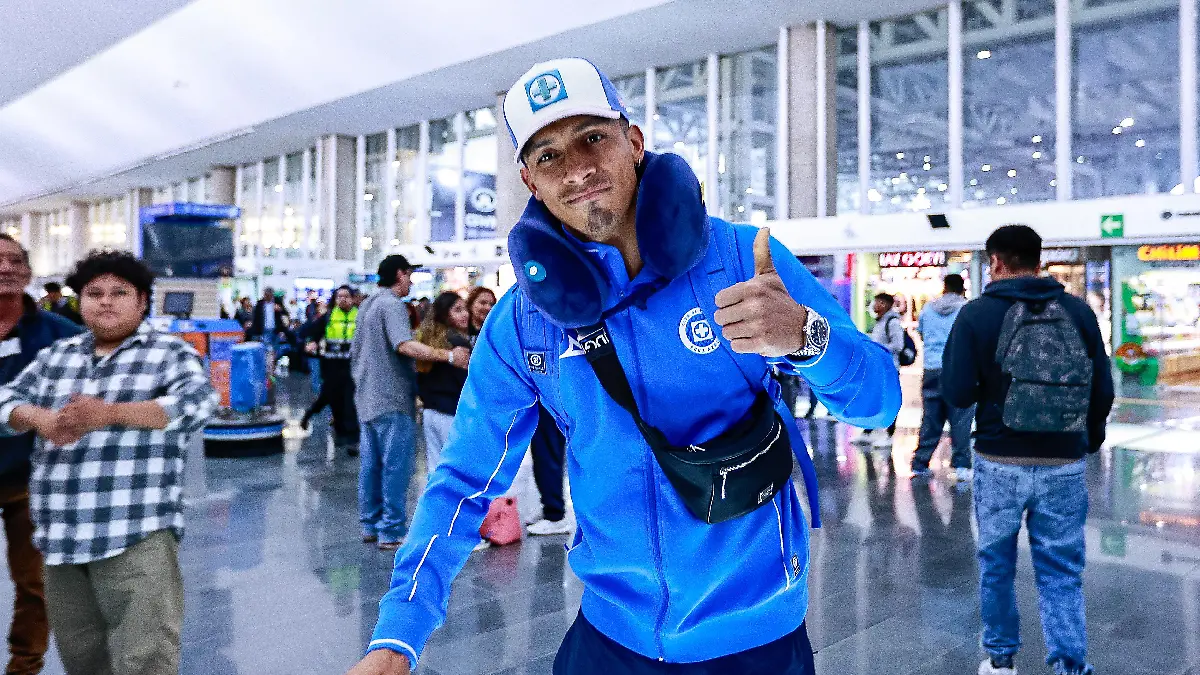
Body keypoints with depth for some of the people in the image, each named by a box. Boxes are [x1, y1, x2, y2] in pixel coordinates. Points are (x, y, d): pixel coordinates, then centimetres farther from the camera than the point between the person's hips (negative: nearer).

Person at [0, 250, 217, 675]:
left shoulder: (169, 353, 1)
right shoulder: (56, 356, 19)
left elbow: (196, 404, -15)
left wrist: (110, 413, -25)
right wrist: (41, 419, -10)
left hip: (137, 534, -6)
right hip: (61, 536, 6)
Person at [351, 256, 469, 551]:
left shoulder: (367, 304, 17)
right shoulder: (392, 305, -14)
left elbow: (355, 352, 24)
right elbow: (405, 345, -31)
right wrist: (449, 355, -36)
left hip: (368, 398, 10)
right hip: (392, 400, -10)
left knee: (371, 464, 14)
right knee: (396, 466, -4)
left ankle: (371, 525, 22)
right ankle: (392, 532, -1)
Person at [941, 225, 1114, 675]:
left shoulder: (977, 314, -7)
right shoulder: (1079, 311, 1)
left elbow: (956, 394, -10)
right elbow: (1103, 391, 5)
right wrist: (1089, 440, 22)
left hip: (999, 463, -1)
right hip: (1065, 466, 2)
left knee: (996, 564, 15)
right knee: (1061, 572, 11)